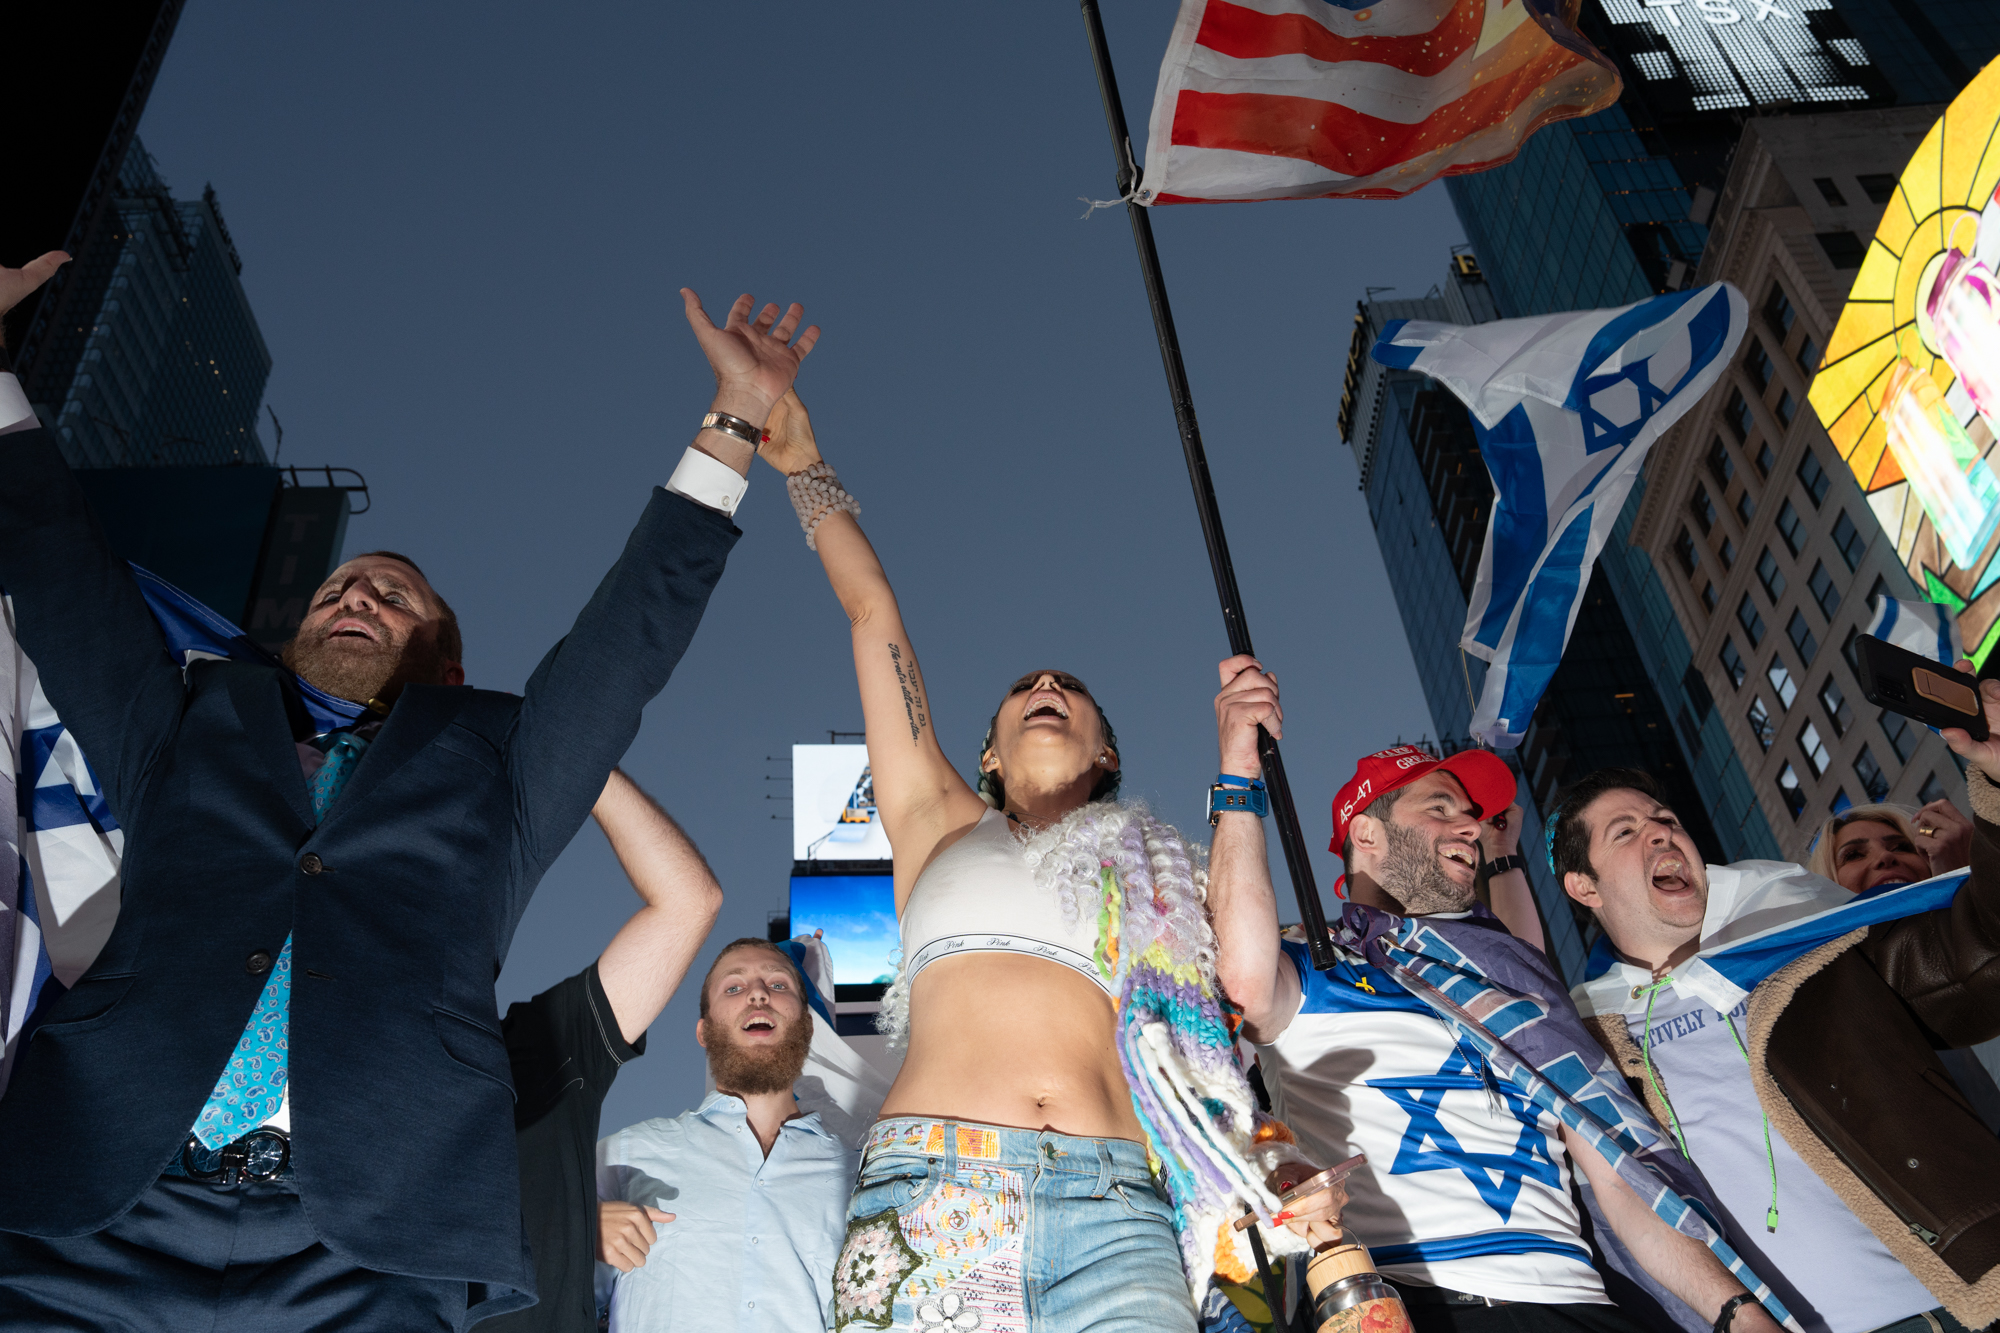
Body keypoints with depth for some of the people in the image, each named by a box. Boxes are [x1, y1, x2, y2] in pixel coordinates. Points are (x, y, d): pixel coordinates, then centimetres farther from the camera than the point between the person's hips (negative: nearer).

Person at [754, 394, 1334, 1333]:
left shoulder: (1152, 874, 27)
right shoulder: (941, 825, 24)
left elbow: (1248, 982, 8)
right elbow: (871, 611, 24)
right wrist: (801, 463, 29)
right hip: (934, 1191, 0)